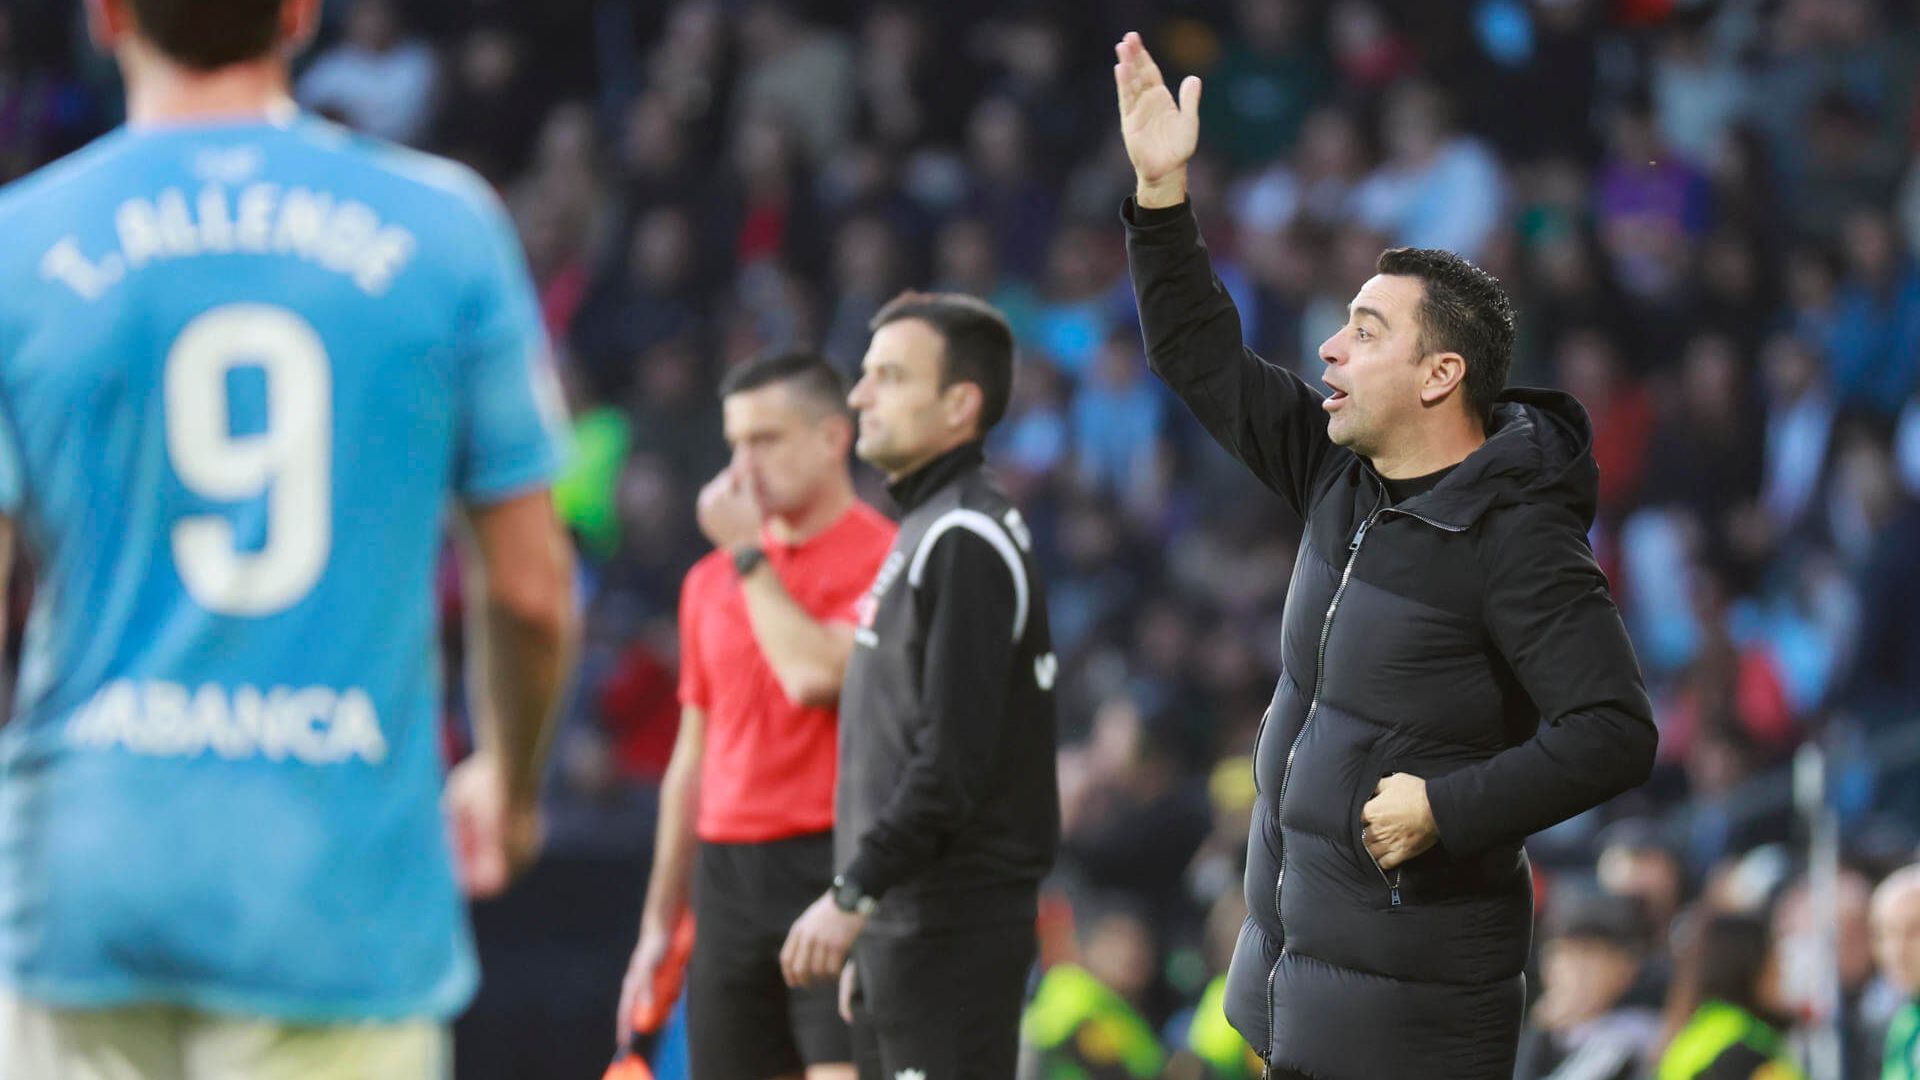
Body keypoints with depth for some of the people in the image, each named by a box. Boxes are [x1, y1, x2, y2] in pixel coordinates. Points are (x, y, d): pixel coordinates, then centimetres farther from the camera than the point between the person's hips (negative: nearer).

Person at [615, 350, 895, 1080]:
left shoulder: (882, 558, -4)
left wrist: (747, 553, -8)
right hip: (729, 876, 6)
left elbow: (817, 676, -21)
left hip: (837, 861, -6)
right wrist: (659, 923, 19)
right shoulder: (711, 580, 16)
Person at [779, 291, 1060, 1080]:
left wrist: (854, 895, -20)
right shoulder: (923, 532, 19)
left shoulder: (967, 542, -13)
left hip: (952, 926, -10)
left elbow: (954, 761, -21)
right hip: (906, 922, 10)